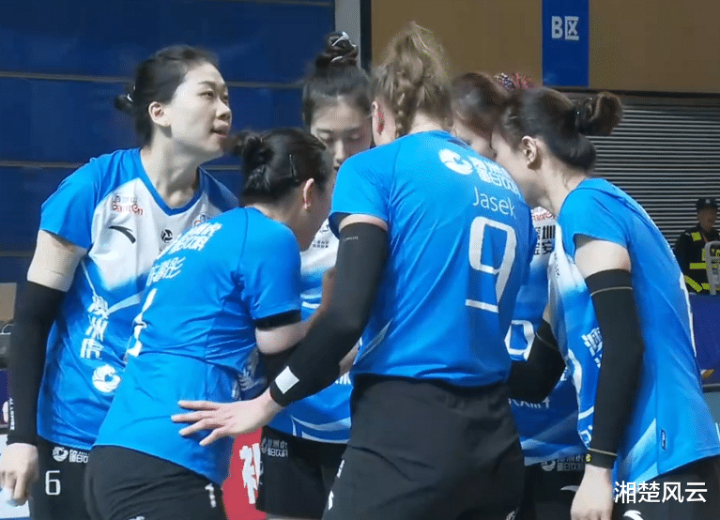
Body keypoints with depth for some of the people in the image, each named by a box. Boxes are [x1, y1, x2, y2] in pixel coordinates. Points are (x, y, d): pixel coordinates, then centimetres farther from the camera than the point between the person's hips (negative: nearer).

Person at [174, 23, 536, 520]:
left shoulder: (376, 169, 0)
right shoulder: (509, 190, 17)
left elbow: (348, 314, -10)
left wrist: (268, 403, 1)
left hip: (407, 432, -6)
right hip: (493, 440, 6)